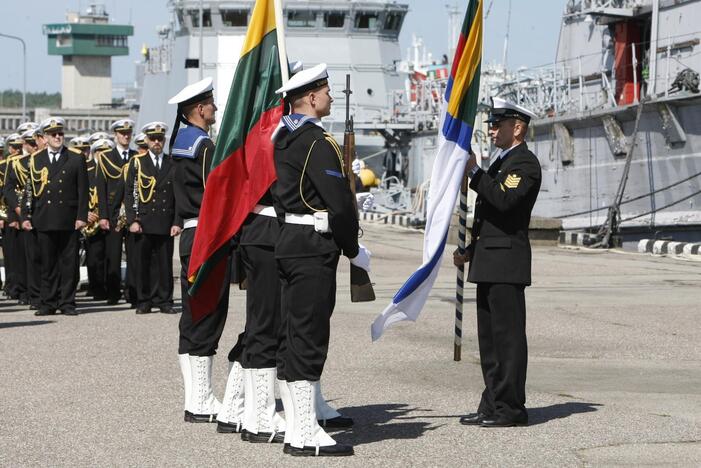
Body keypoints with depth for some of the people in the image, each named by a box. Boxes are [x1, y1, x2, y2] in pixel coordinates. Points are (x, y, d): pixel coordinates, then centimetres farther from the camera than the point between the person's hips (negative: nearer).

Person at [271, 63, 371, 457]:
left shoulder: (283, 137, 14)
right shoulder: (318, 142, -15)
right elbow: (339, 204, -19)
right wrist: (354, 249, -6)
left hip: (289, 242, 10)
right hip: (314, 247, -10)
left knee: (295, 338, 12)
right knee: (309, 339, -7)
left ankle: (296, 430, 16)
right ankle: (306, 436, -5)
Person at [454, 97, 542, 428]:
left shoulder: (525, 163, -9)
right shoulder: (500, 162, 23)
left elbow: (504, 200, -25)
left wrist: (474, 172, -21)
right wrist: (471, 251, 19)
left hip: (507, 263, -10)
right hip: (489, 264, 10)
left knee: (508, 335, -8)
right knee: (489, 337, 11)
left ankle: (511, 408, -6)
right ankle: (493, 405, 16)